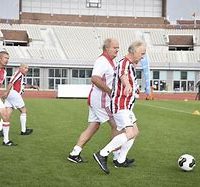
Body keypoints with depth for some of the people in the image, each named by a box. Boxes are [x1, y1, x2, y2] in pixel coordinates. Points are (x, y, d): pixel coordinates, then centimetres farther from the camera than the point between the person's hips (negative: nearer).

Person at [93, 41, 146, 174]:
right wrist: (127, 85, -65)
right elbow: (123, 75, -42)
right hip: (120, 105, -11)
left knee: (135, 132, 14)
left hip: (126, 106, 11)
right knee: (129, 133, -21)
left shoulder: (131, 65, 15)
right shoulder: (125, 63, -17)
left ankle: (121, 161, 19)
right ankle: (102, 155, -20)